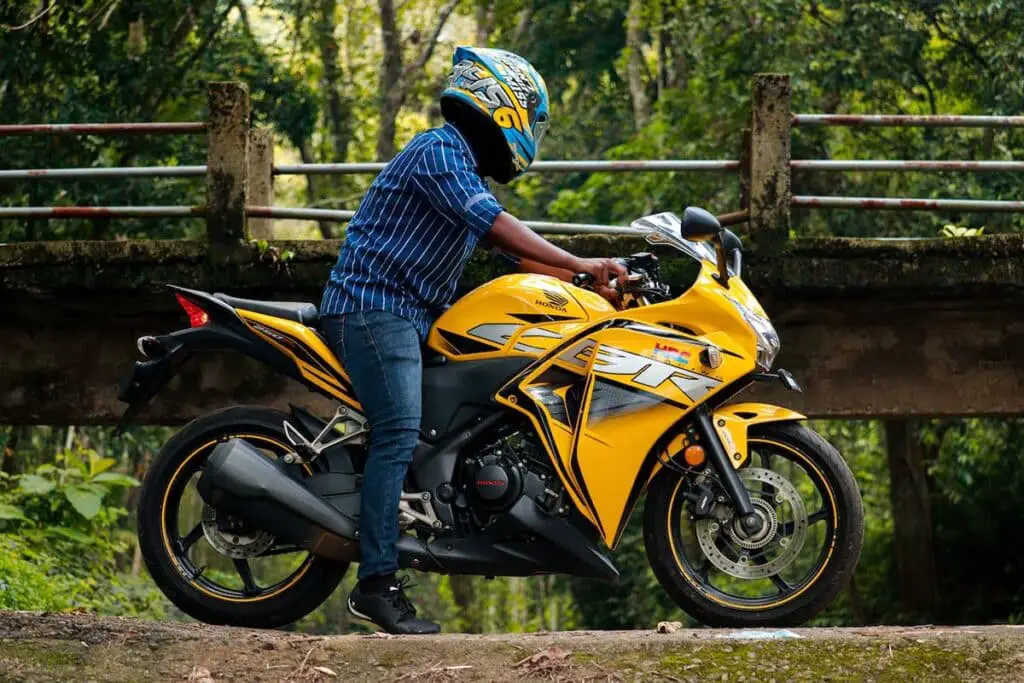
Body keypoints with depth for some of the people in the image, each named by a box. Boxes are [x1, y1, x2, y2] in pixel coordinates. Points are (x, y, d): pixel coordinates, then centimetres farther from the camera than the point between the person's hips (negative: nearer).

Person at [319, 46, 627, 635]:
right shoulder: (440, 150, -11)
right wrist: (580, 265, -25)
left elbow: (516, 251, 22)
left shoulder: (471, 175, 22)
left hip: (411, 316, 11)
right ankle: (378, 583, -25)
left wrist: (592, 284, 13)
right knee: (399, 433, -20)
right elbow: (496, 226, -23)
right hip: (375, 306, -11)